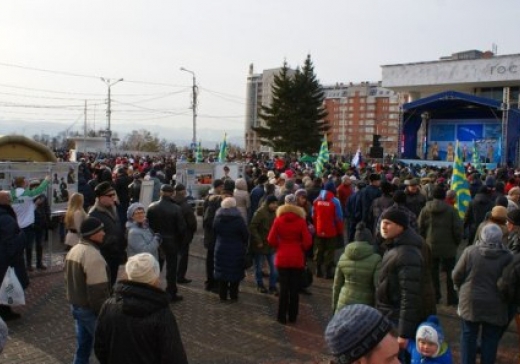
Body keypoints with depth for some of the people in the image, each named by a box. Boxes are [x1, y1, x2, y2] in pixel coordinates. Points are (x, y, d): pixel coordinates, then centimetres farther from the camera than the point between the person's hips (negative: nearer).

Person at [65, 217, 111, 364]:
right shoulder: (93, 256, -26)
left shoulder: (74, 250, 7)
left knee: (83, 345, 19)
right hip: (90, 309, -9)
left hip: (76, 305, 10)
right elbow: (98, 290, -26)